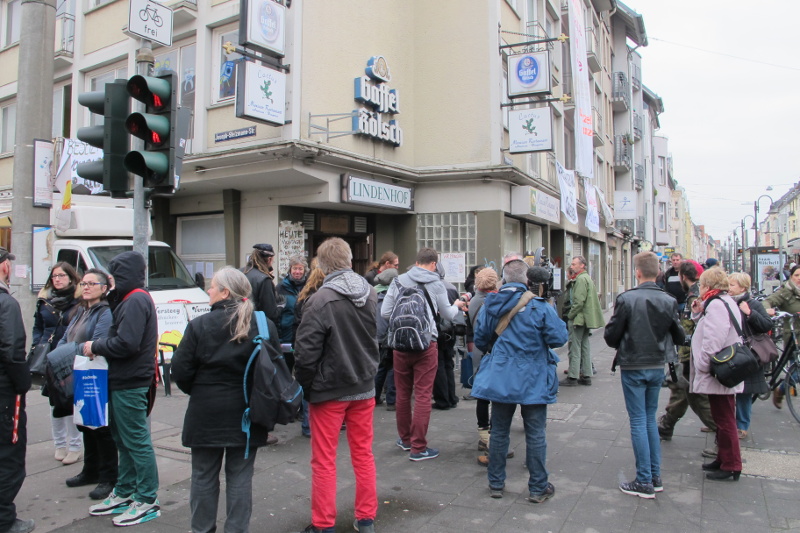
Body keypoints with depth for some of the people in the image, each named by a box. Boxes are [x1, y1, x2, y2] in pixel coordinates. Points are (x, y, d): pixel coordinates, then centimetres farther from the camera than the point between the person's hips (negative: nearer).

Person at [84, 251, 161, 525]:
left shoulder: (135, 301, -17)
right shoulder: (131, 299, 15)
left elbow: (127, 343, -24)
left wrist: (95, 346, -11)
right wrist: (98, 346, 3)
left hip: (130, 383, -10)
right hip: (123, 381, 10)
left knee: (137, 441, -2)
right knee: (124, 440, 18)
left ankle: (147, 502, 8)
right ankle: (124, 493, 31)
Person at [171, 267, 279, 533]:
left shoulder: (199, 325, -10)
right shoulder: (264, 325, -4)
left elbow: (181, 370, -8)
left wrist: (199, 392, 10)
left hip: (206, 413, -1)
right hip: (247, 414, 2)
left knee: (204, 476, 15)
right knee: (240, 477, 12)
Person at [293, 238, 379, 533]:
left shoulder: (321, 300, -20)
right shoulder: (371, 293, -3)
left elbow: (305, 352, -16)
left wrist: (306, 386, -3)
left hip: (329, 390, -5)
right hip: (364, 387, 5)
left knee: (324, 461, 9)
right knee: (363, 454, 17)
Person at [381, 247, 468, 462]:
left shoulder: (399, 281, 2)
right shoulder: (436, 283, -3)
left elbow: (385, 312, -1)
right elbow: (448, 314, 8)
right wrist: (457, 305, 30)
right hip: (426, 344, -3)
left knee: (403, 393, 16)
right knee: (423, 395, 4)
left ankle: (405, 439, 31)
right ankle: (418, 447, 9)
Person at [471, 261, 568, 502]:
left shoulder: (489, 306, -1)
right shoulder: (539, 306, -13)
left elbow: (480, 341, 5)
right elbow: (559, 337, -13)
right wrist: (555, 317, 6)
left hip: (500, 380, 3)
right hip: (533, 381, -3)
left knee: (499, 432, 13)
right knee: (535, 435, 7)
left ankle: (496, 484, 23)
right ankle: (538, 488, 17)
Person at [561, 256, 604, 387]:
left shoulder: (581, 279, -15)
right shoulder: (587, 278, 17)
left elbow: (579, 301, -21)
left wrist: (570, 315, -11)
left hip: (578, 318, -10)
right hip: (586, 319, 10)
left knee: (575, 348, -6)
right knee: (585, 346, 13)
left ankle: (572, 377, -2)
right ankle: (586, 375, 18)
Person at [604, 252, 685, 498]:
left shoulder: (626, 299, -16)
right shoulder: (669, 301, -4)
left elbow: (611, 335, -13)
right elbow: (679, 337, 3)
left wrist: (622, 345, 8)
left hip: (633, 367, -4)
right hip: (657, 367, 4)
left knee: (638, 421, 3)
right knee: (650, 419, 17)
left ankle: (644, 482, 8)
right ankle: (655, 476, 23)